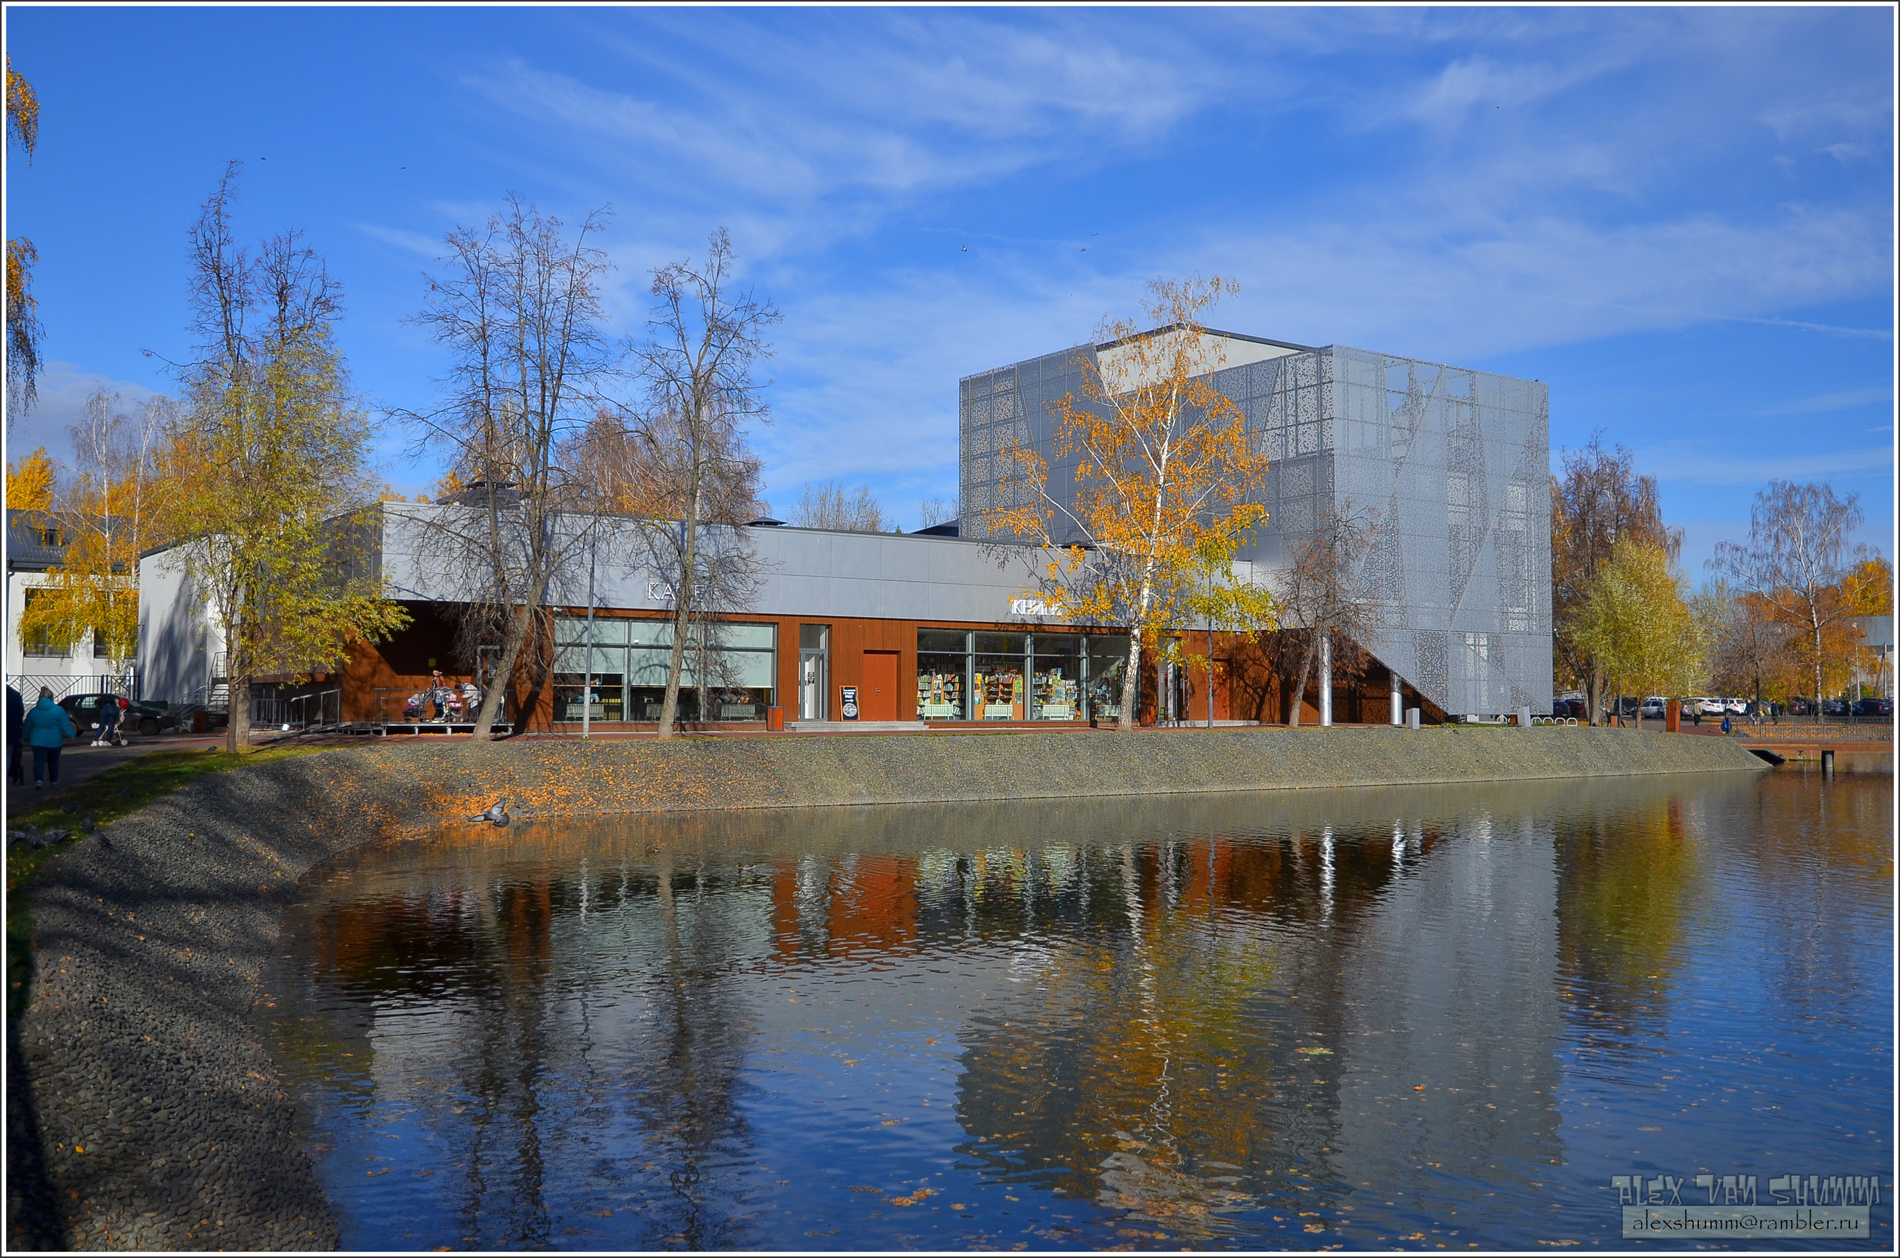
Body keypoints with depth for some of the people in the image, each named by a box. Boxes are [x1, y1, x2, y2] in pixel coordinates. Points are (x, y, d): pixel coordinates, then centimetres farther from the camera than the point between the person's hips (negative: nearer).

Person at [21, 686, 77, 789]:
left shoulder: (33, 711, 2)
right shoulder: (59, 710, -7)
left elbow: (27, 727, 13)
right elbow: (66, 725, -11)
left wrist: (26, 738, 26)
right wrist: (72, 736, -7)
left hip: (38, 741, 0)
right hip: (54, 742, 0)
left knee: (39, 761, -3)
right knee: (53, 761, 16)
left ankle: (38, 779, -24)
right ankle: (54, 780, 27)